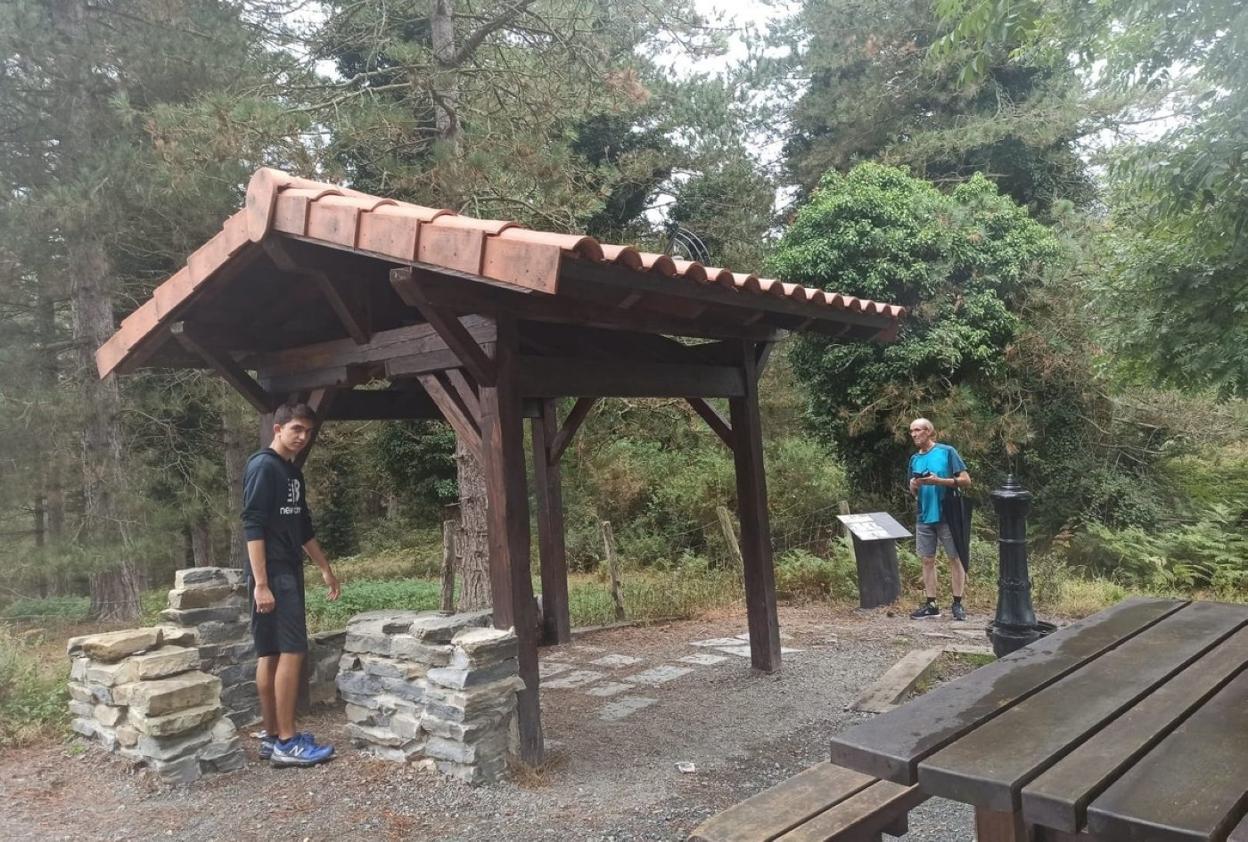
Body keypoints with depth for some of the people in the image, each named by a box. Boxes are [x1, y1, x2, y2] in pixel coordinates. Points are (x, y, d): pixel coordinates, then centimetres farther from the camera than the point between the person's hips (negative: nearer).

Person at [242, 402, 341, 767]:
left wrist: (325, 568, 25)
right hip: (272, 575, -9)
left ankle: (272, 736, 15)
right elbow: (253, 527, -18)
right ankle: (286, 742, -5)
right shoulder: (262, 466, -11)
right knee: (292, 651, -10)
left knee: (270, 653, 10)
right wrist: (260, 583, -23)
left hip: (290, 573, 9)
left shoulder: (294, 473, 16)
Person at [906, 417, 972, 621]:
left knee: (955, 558, 2)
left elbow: (966, 481, -8)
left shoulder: (947, 452, -5)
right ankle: (931, 604, 13)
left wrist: (939, 481, -19)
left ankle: (957, 603, 10)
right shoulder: (914, 459, 11)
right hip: (924, 518, 5)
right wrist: (913, 486, -7)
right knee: (928, 560, 7)